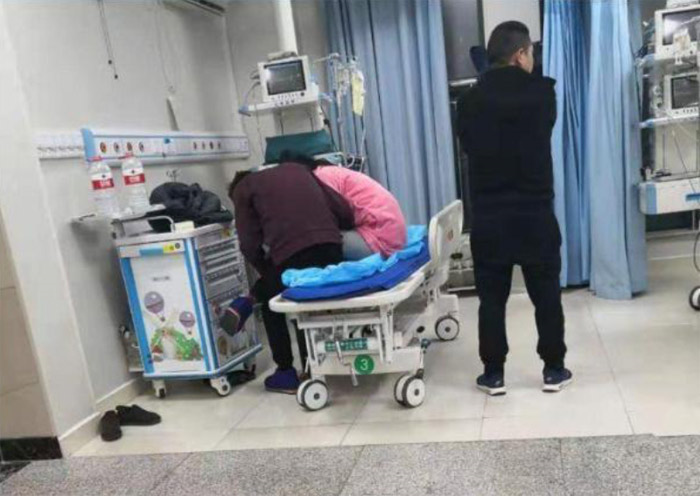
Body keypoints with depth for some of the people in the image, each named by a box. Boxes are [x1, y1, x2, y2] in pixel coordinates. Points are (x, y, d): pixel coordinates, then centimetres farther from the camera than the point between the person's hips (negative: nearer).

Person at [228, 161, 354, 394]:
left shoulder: (242, 189, 20)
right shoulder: (296, 168, 30)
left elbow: (250, 245, 7)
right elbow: (343, 208, 19)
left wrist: (268, 273, 22)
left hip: (292, 252, -4)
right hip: (331, 245, 4)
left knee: (269, 300, 23)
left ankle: (286, 373, 23)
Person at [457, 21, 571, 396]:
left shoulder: (470, 102, -3)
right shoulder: (542, 92, -4)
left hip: (488, 215, 1)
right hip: (536, 212, 0)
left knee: (492, 298, 8)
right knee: (546, 294, 12)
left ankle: (493, 374, 15)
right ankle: (554, 370, 22)